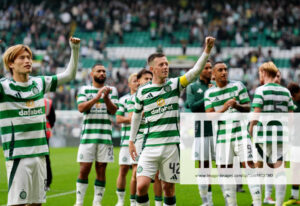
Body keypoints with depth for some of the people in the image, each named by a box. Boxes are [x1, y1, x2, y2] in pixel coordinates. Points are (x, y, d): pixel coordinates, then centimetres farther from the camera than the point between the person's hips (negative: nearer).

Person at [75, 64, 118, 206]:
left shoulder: (112, 90, 12)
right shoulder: (84, 90, 9)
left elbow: (113, 110, 0)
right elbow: (81, 108, -7)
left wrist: (106, 98, -18)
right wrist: (97, 97, -20)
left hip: (105, 136, 1)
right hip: (88, 135, -1)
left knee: (101, 170, 2)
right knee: (84, 170, -3)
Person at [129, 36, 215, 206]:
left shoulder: (175, 84, 3)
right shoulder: (143, 91, 5)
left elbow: (196, 71, -11)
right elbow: (137, 115, 19)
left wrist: (207, 50, -24)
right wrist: (132, 140, 20)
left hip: (171, 145, 0)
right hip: (150, 146, 0)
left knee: (168, 188, 4)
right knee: (141, 186, -13)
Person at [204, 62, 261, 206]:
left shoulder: (238, 86, 2)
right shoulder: (209, 93, 6)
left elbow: (248, 108, 1)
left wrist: (237, 106, -21)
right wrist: (224, 108, -21)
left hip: (240, 133, -2)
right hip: (222, 136, 2)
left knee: (249, 165, -11)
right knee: (224, 170, 2)